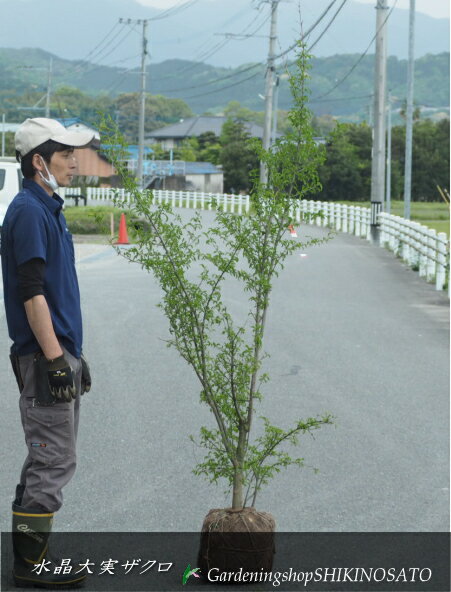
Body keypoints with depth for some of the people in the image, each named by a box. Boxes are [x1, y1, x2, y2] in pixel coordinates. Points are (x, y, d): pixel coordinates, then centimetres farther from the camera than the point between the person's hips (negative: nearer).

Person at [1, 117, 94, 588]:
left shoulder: (48, 210, 16)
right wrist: (55, 361, -22)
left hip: (59, 354, 10)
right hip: (44, 357, -10)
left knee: (46, 461, 13)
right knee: (53, 461, -7)